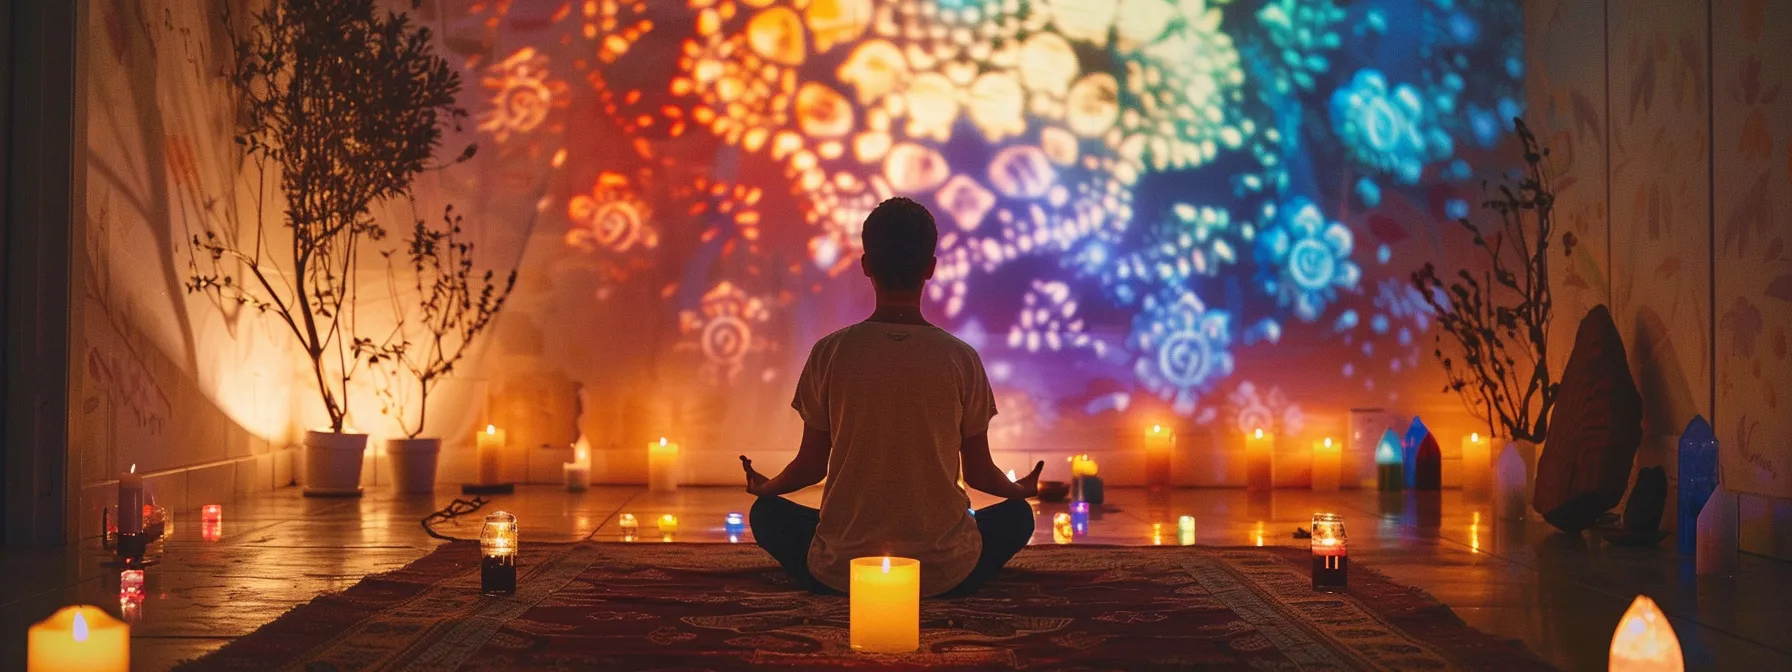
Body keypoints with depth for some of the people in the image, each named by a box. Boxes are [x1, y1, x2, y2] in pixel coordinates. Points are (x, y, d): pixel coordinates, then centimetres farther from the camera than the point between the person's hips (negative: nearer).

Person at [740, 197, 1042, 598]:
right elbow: (979, 473, 5)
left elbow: (811, 466, 5)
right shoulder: (961, 358, -4)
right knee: (1018, 515, 27)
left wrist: (763, 488, 27)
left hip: (841, 573, 0)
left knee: (768, 513, 28)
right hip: (944, 574, 0)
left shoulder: (830, 353, -4)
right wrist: (1021, 489, 28)